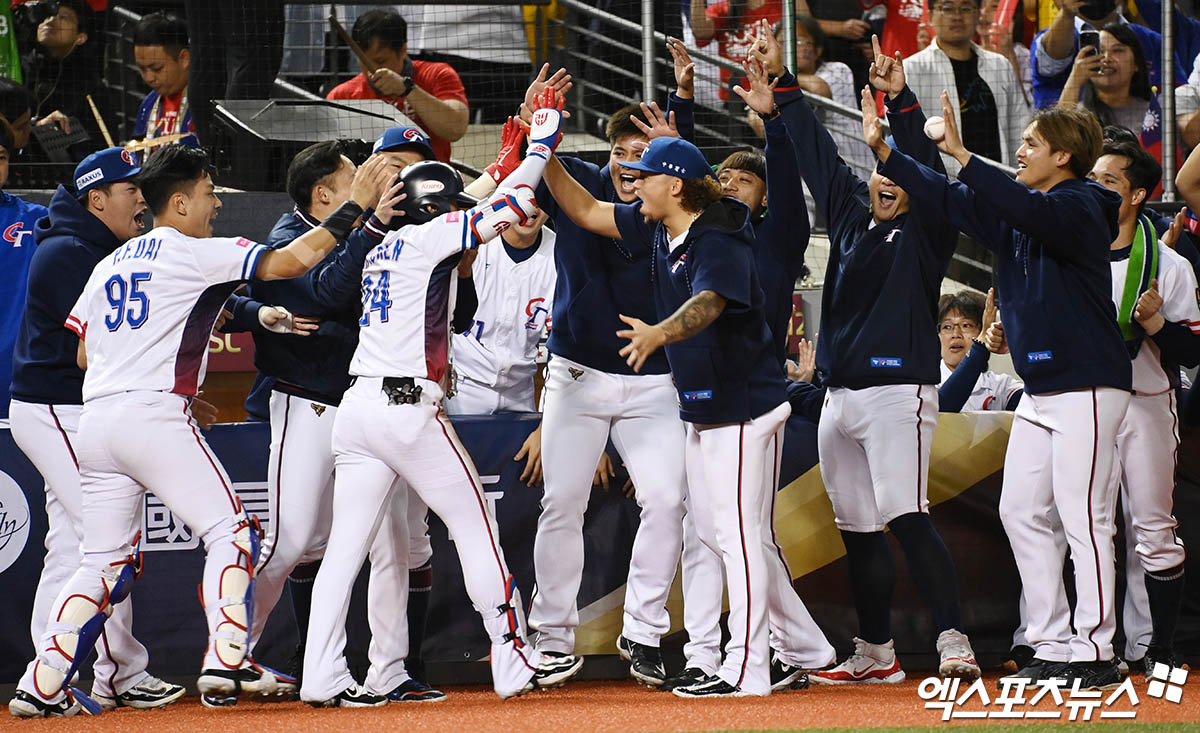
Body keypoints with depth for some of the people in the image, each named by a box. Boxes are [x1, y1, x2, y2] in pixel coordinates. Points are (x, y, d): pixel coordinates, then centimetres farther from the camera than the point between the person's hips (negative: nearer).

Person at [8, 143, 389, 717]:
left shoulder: (110, 265, 20)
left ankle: (42, 685, 0)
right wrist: (352, 207, 1)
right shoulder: (195, 254, -1)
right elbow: (290, 261, -7)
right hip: (154, 416, -7)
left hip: (96, 421, 7)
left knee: (104, 561, 10)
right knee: (229, 532, 0)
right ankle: (225, 660, -12)